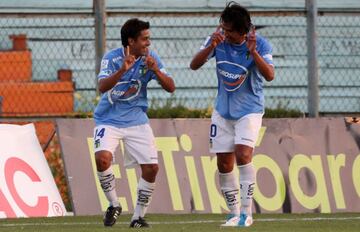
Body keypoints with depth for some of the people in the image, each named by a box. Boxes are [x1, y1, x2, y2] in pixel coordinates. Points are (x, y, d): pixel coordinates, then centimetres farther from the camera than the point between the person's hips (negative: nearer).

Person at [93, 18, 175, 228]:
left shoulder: (151, 58, -5)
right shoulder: (112, 58, -15)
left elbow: (171, 87, -8)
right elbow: (102, 86, -30)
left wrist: (155, 70, -26)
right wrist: (122, 70, -44)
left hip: (137, 120, 3)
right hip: (109, 120, -3)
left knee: (151, 167, -8)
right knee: (102, 158, -27)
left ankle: (138, 216, 9)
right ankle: (114, 205, -5)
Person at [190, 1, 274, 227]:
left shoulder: (260, 44, -16)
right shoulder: (218, 40, -7)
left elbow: (270, 75, -27)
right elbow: (194, 65, -12)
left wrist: (253, 52, -40)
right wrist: (211, 46, -29)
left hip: (249, 109, -4)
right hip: (223, 111, 4)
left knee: (243, 154, -22)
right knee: (224, 164, 3)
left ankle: (246, 213, -15)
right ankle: (234, 213, 16)